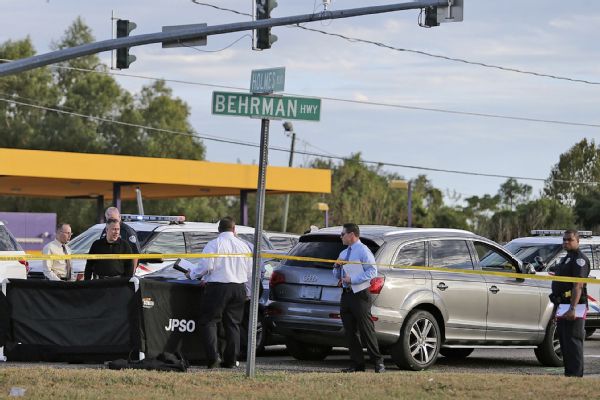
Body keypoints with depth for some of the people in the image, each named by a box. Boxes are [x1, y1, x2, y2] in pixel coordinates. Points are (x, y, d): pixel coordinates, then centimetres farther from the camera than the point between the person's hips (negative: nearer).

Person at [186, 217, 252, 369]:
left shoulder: (214, 244, -6)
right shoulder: (243, 245, 10)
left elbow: (206, 266, -15)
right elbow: (250, 272, 14)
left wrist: (192, 274, 4)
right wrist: (248, 292, 24)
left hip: (218, 287, -5)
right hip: (239, 288, 5)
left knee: (208, 322, -1)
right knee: (233, 324, 10)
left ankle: (213, 357, -14)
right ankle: (231, 360, 7)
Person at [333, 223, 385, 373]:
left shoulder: (363, 251, -5)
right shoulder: (343, 253, 20)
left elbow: (372, 271, -14)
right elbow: (337, 276, 27)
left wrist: (352, 280, -17)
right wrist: (337, 267, 4)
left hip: (360, 295, -8)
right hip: (346, 295, 8)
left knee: (366, 330, -8)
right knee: (350, 332, 6)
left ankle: (378, 362, -3)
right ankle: (357, 364, 10)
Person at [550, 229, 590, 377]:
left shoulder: (579, 259, -11)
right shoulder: (566, 259, 22)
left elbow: (578, 286, -21)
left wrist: (572, 308, -29)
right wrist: (558, 309, 25)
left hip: (573, 306, -10)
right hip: (563, 306, 10)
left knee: (573, 341, -12)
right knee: (564, 342, 13)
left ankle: (575, 375, -13)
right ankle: (569, 373, 19)